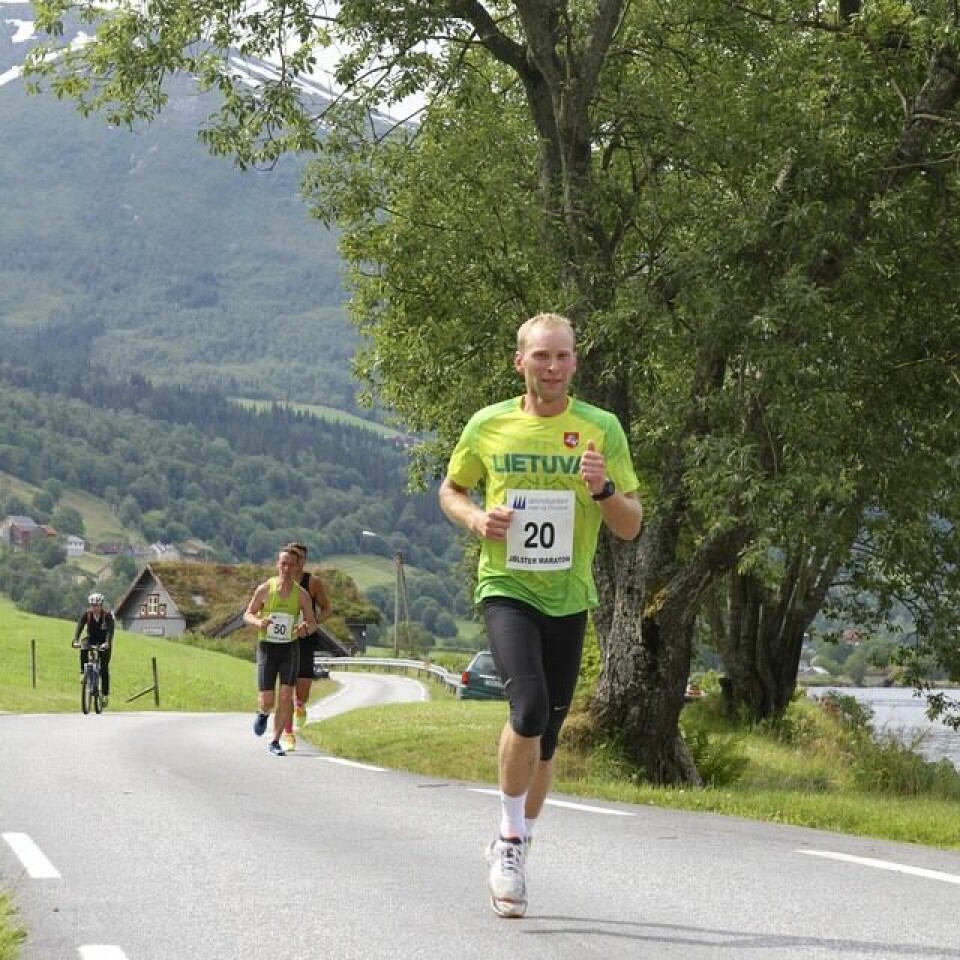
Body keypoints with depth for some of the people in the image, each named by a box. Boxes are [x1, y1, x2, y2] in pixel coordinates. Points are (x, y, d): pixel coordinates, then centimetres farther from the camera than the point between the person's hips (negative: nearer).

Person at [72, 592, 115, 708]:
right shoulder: (86, 614, -14)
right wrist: (76, 641, -40)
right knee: (83, 650, -34)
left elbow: (110, 630, -31)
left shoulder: (107, 615, -21)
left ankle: (105, 694, -3)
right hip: (91, 639, 2)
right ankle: (83, 673, -18)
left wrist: (107, 643, -48)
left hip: (104, 643, -2)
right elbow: (79, 627, -24)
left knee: (104, 668, -11)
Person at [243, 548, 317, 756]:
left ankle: (275, 742, 2)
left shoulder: (301, 594, -3)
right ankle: (263, 713, 33)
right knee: (267, 701, -6)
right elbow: (247, 615, 3)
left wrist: (305, 628, -20)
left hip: (289, 648, 1)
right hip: (267, 647, -1)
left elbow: (312, 624, 5)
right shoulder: (264, 589, -6)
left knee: (286, 696, -12)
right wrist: (258, 622, -21)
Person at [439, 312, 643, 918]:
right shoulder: (489, 426, 0)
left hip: (568, 597, 2)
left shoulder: (601, 429, 0)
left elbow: (631, 527, 2)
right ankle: (511, 838, -4)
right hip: (506, 589, -2)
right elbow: (451, 490, 15)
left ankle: (515, 847, 30)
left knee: (547, 734, 10)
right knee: (530, 708, -23)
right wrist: (475, 518, -7)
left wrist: (604, 489, -19)